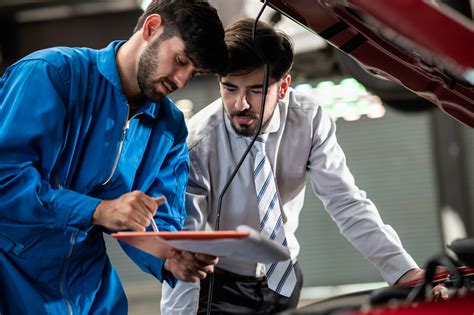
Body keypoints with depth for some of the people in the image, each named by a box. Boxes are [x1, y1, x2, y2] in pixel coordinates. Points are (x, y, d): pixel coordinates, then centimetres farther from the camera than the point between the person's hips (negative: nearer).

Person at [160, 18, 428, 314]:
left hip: (284, 279, 3)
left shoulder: (309, 120, -17)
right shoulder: (197, 143, -25)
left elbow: (346, 203, -19)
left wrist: (405, 271, -32)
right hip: (220, 285, -3)